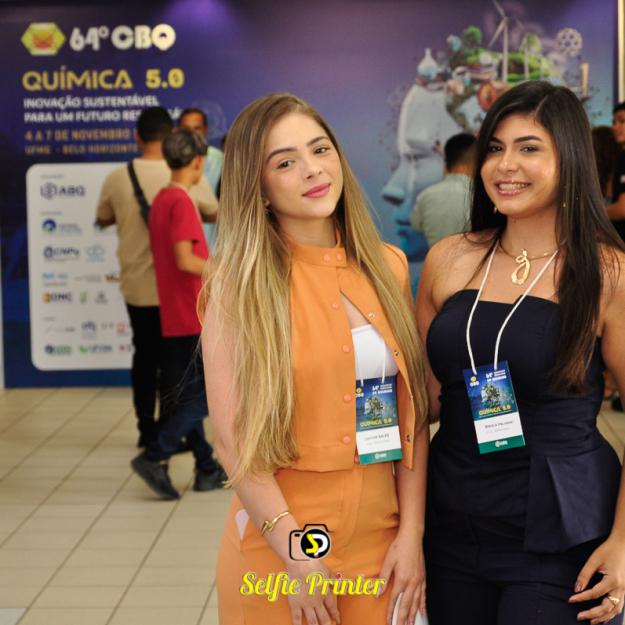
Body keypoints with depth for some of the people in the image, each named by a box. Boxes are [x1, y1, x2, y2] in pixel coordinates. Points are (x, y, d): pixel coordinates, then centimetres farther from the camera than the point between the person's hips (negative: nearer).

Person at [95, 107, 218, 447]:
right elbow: (213, 214, 9)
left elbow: (103, 219, 11)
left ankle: (147, 430, 18)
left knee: (144, 356, 14)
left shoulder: (117, 178, -7)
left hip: (137, 285, 2)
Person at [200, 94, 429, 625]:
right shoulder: (240, 279, -8)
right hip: (278, 541, -3)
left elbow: (412, 411, 4)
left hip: (380, 539, 4)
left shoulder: (389, 268, 4)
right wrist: (299, 557, -14)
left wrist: (411, 533, -3)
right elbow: (232, 438, -12)